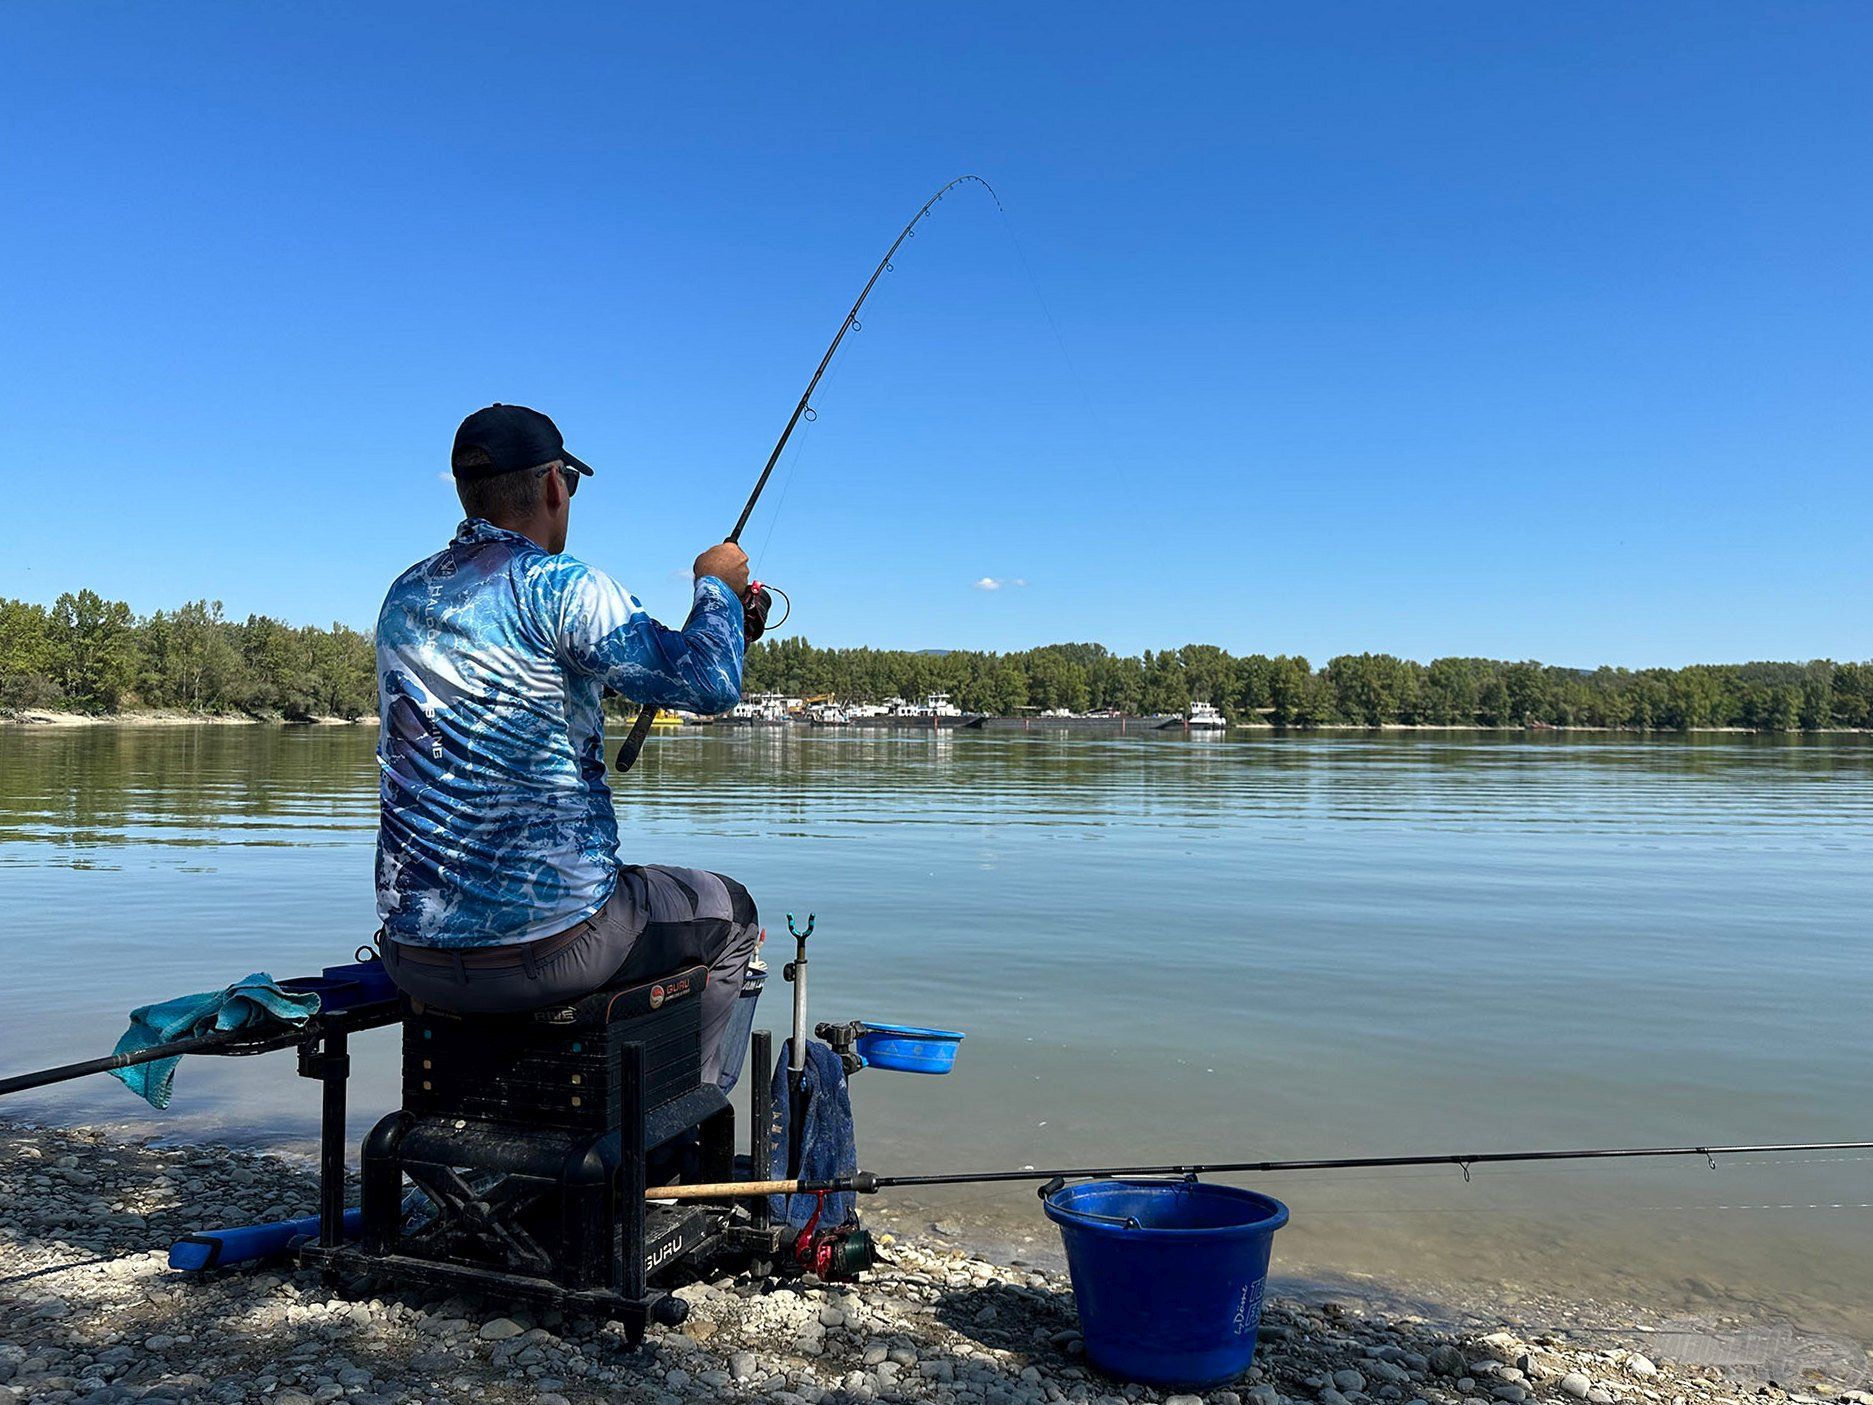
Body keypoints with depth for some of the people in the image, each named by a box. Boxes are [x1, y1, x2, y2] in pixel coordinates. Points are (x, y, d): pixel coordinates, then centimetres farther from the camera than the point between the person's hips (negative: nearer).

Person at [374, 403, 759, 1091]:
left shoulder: (404, 595, 10)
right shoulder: (557, 584, -14)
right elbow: (712, 684, -17)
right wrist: (718, 586, 3)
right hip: (544, 948, -7)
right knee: (726, 912, 18)